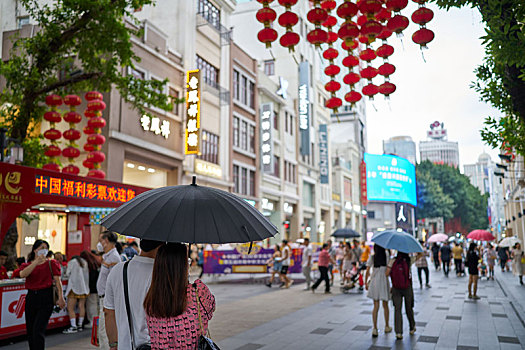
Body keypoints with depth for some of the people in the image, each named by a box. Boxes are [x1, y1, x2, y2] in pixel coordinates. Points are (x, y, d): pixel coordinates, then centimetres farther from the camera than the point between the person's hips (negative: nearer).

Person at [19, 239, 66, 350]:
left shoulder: (51, 263, 3)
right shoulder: (27, 265, 11)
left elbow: (57, 280, -6)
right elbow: (22, 274, -12)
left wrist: (60, 297, -17)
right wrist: (36, 262, -19)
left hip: (46, 299, -4)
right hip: (31, 298, 4)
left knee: (38, 330, -11)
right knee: (30, 330, 11)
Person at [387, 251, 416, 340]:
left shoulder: (392, 261, -8)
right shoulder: (409, 261, -8)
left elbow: (387, 274, -9)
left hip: (396, 289, 0)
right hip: (407, 288, 0)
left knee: (397, 310, 2)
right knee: (409, 309, 18)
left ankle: (398, 332, -8)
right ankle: (412, 328, 37)